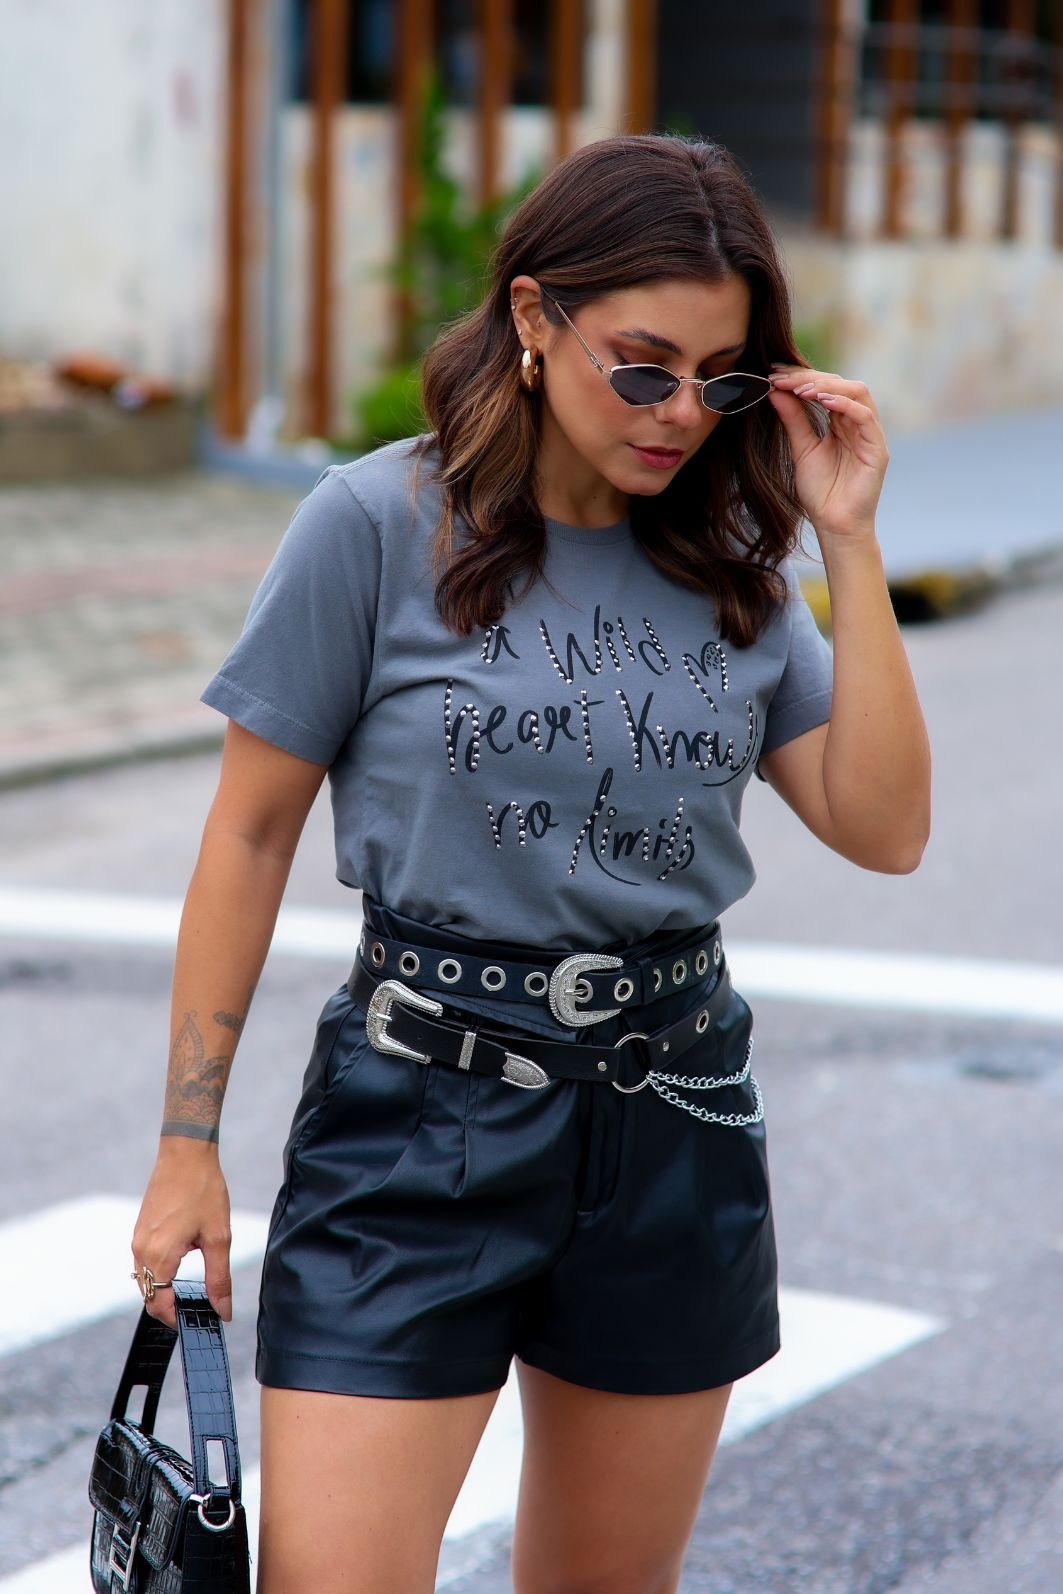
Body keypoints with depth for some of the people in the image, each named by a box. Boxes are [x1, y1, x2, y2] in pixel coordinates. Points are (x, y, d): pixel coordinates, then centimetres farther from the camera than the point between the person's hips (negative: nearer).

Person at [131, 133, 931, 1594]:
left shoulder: (728, 559, 5)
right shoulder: (378, 525, -7)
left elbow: (883, 829, -1)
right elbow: (251, 835, -2)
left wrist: (849, 545, -6)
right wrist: (189, 1144, -3)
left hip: (676, 1116, 4)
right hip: (423, 1107, -4)